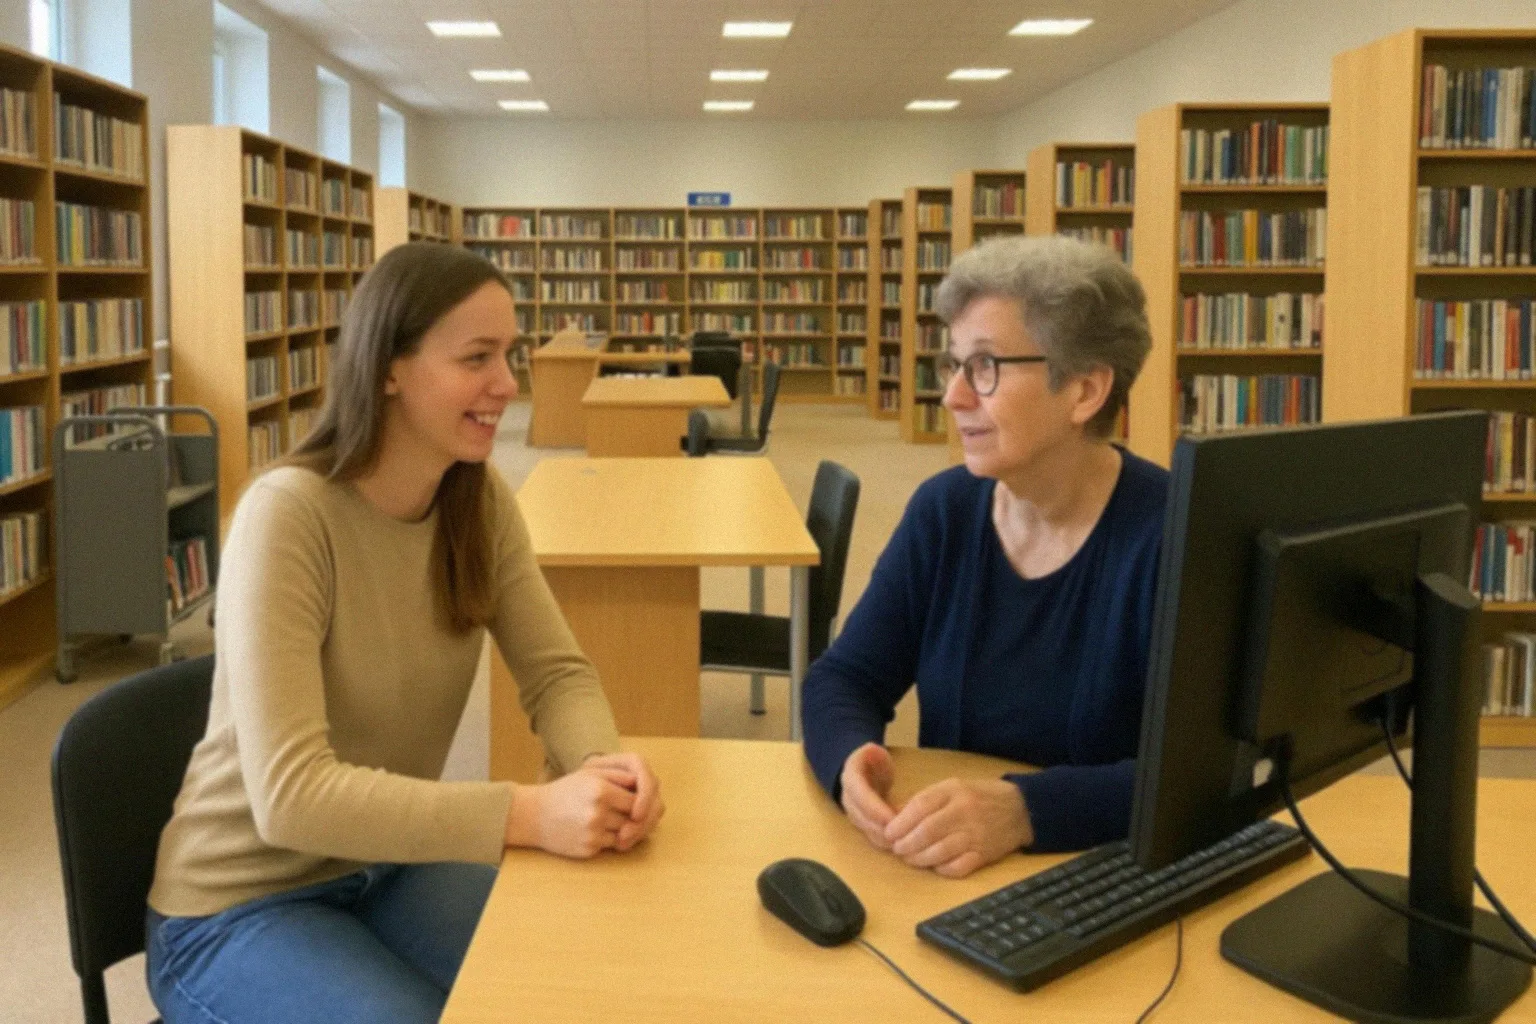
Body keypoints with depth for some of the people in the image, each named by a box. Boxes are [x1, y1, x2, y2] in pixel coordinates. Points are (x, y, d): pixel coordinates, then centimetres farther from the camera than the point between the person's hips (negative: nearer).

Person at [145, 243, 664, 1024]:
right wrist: (529, 813, -38)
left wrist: (601, 763, -26)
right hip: (243, 907, -5)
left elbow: (557, 674, -4)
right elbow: (290, 795, -31)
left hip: (388, 867, 5)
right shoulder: (289, 514, -26)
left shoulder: (481, 501, -7)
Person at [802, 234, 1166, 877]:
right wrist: (852, 763, -20)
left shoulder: (1173, 533, -13)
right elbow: (843, 678, 1)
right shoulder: (943, 511, 1)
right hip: (940, 868, 3)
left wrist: (1022, 812, -33)